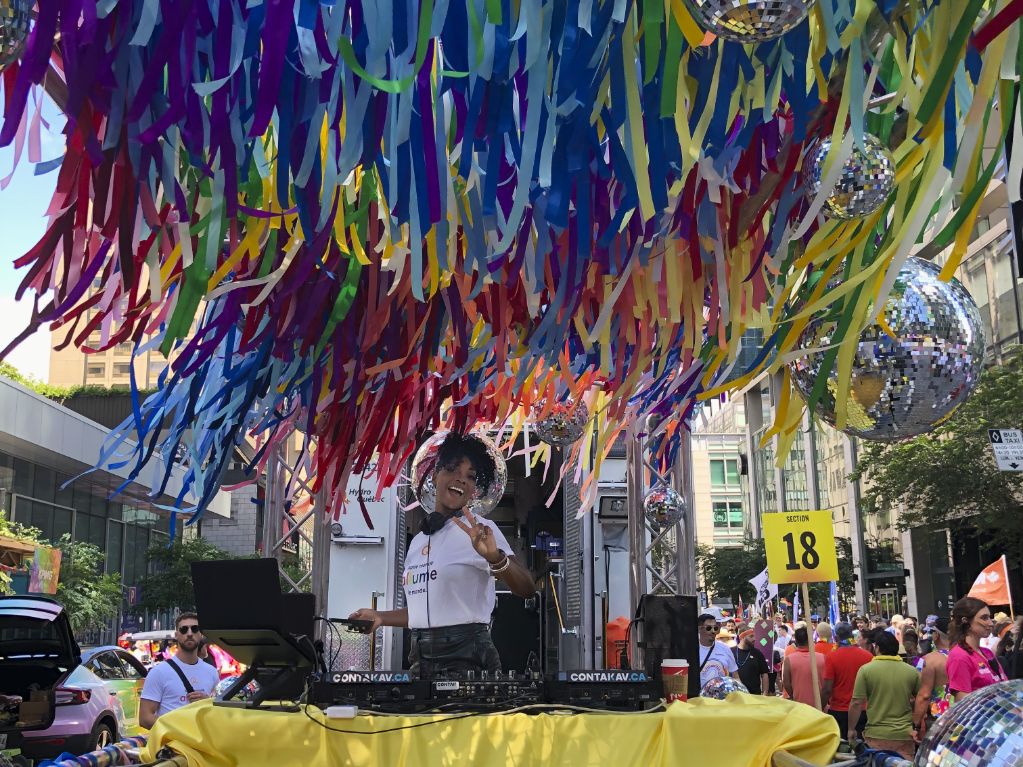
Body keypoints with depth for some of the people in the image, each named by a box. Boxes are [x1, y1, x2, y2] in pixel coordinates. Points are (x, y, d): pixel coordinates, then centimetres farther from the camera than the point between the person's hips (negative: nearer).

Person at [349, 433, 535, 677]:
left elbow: (527, 589, -18)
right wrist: (380, 617, 17)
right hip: (421, 657, 6)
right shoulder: (418, 540, 13)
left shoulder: (478, 530, -6)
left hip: (466, 657, -6)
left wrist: (495, 557, -35)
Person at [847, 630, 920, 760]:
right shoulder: (912, 671, 1)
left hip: (876, 735, -2)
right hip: (904, 735, 2)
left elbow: (856, 703, -8)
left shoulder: (866, 670, -8)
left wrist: (851, 729, 5)